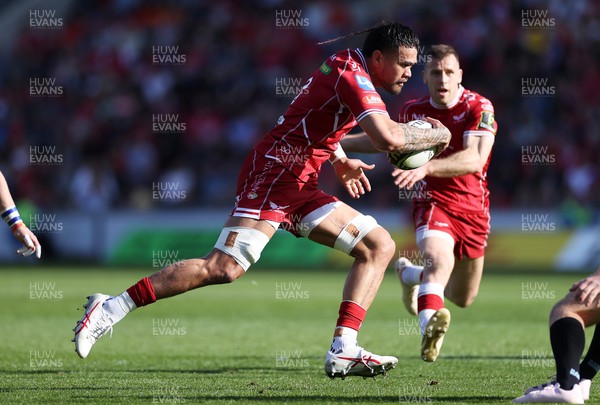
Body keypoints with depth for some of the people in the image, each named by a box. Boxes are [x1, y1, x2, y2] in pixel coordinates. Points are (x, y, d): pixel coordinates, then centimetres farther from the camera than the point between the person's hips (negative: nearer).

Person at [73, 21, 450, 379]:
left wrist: (340, 161, 27)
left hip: (301, 187, 10)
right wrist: (436, 135, -11)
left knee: (380, 246, 4)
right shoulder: (352, 75, -14)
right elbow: (388, 137, -28)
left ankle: (344, 350, -7)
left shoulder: (345, 67, 16)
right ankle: (111, 307, -14)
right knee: (224, 268, -21)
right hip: (275, 171, -10)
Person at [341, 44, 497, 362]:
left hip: (474, 210, 1)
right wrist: (338, 142, 18)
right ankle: (429, 324, -59)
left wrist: (426, 167, -45)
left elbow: (475, 158, -31)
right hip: (433, 202, -1)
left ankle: (410, 273, 45)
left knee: (463, 298, 15)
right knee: (439, 260, -35)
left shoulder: (478, 108, -14)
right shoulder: (414, 111, -1)